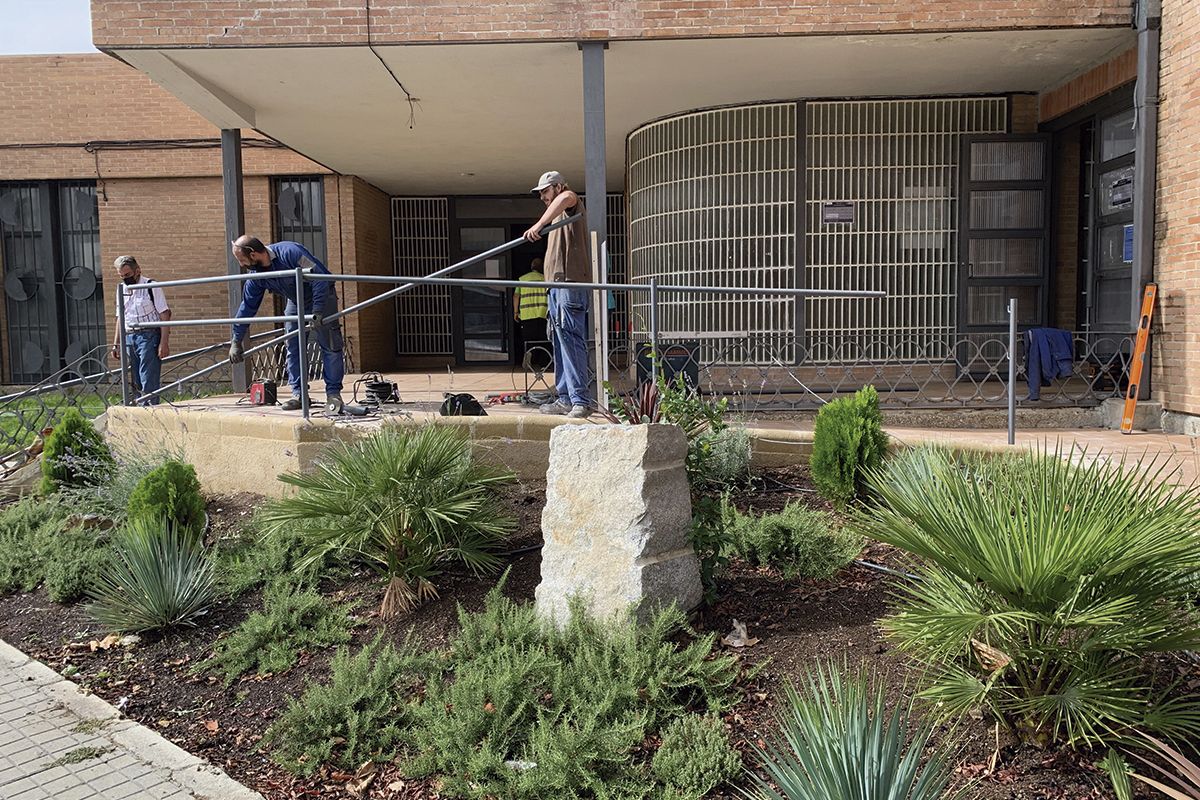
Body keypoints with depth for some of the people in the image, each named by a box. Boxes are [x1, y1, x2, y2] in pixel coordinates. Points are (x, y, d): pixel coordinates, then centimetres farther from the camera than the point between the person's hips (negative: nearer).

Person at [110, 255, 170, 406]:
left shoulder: (151, 286, -5)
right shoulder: (122, 289, 15)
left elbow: (165, 315, -8)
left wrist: (164, 343, -15)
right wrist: (116, 344, 16)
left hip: (148, 337, -7)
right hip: (129, 338, 7)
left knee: (148, 382, -11)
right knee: (136, 382, 7)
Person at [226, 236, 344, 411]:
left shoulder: (290, 252, -32)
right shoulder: (256, 275, -9)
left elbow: (321, 278, -33)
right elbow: (247, 307, -1)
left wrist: (317, 313, -37)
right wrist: (236, 342, 1)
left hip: (321, 297, -6)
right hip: (296, 302, 6)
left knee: (330, 346, -10)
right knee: (292, 349, 0)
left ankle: (333, 393, -3)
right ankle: (298, 394, 5)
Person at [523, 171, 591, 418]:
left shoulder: (572, 205, 0)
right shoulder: (559, 215, 29)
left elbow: (566, 197, -27)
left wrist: (539, 224, -34)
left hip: (570, 283, -10)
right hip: (557, 285, 10)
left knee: (572, 341, -16)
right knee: (561, 344, 10)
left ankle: (581, 400, -18)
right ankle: (565, 398, 14)